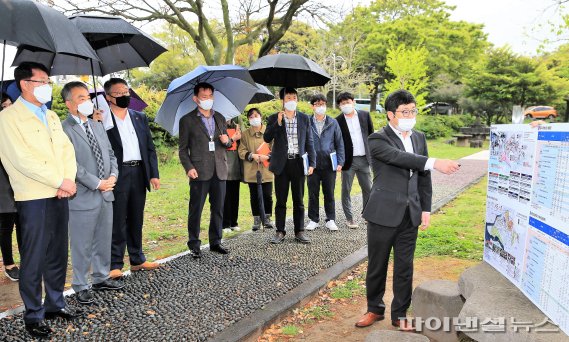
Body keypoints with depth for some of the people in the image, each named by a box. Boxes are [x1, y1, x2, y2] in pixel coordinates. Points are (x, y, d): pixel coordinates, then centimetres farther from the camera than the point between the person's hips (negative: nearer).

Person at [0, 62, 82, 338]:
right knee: (34, 259, 1)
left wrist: (69, 179, -6)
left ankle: (55, 303, 27)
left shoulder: (51, 116, 17)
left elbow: (66, 149, 10)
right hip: (33, 198, -6)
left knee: (57, 255, 13)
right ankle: (33, 315, 14)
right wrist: (60, 181, -14)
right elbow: (23, 159, -15)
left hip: (59, 195, 7)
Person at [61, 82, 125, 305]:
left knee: (104, 241, 17)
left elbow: (111, 154, 16)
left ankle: (101, 278, 33)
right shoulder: (64, 130, -12)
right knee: (82, 246, 4)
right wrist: (97, 183, -16)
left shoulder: (98, 126, 14)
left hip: (106, 195, 8)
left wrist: (113, 175, -2)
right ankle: (81, 287, 20)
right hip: (83, 197, -7)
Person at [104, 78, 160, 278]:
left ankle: (137, 260, 25)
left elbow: (150, 148, 13)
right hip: (118, 176, -5)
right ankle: (115, 265, 9)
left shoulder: (140, 118, 13)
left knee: (136, 220, 14)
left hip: (139, 174, 5)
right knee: (117, 222, 0)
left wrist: (154, 174, 6)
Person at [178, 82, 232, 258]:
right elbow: (183, 149, 0)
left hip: (219, 171, 4)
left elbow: (227, 143, 22)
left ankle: (215, 242, 21)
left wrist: (227, 141, -2)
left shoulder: (220, 118, 16)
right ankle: (194, 244, 11)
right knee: (195, 210, 0)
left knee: (218, 209, 9)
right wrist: (188, 168, -13)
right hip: (199, 172, -4)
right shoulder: (187, 120, 2)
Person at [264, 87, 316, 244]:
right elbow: (267, 138, -6)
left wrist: (312, 163, 1)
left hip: (298, 162, 1)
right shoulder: (274, 118, 3)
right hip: (281, 163, -1)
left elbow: (309, 142, 8)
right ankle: (280, 232, 15)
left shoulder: (304, 118, 7)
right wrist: (278, 123, -17)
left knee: (298, 200, 7)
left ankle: (299, 232, 17)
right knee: (281, 200, 5)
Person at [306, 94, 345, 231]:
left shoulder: (333, 123, 6)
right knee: (313, 193, 7)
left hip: (329, 164, 0)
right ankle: (313, 220, 19)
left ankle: (331, 220, 18)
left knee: (329, 193, 7)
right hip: (312, 164, 0)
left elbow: (339, 143, 7)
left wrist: (340, 162, -1)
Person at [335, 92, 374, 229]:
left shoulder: (365, 115, 4)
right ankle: (349, 218, 16)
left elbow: (371, 134, 9)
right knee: (346, 190, 4)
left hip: (364, 159, 3)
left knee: (368, 189, 9)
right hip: (348, 160, -3)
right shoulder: (338, 121, -5)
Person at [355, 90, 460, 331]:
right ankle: (375, 309, 29)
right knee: (377, 265, 9)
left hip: (410, 214, 4)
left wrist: (426, 209, 10)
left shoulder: (419, 138, 10)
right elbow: (399, 157, -28)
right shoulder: (378, 139, -9)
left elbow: (423, 177, 13)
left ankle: (400, 314, 25)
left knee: (404, 267, 10)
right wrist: (434, 163, -39)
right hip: (383, 213, -4)